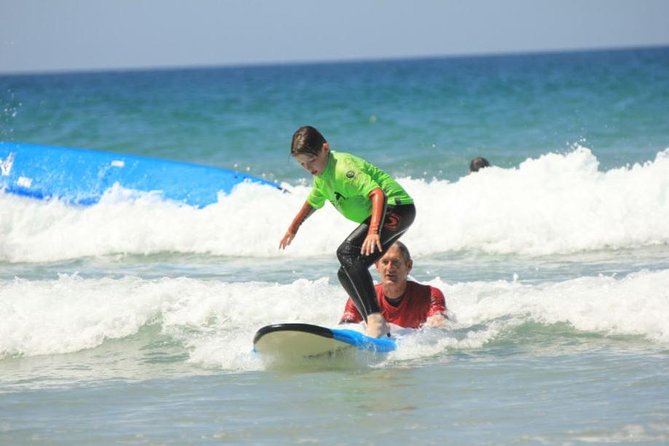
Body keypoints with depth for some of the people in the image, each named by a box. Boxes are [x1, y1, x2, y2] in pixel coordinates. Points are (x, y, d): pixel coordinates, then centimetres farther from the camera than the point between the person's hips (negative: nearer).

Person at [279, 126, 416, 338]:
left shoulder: (343, 168, -22)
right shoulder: (321, 176, 9)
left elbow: (378, 194, -34)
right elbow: (313, 202, 33)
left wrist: (373, 231, -46)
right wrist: (293, 228, 43)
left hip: (396, 207, -11)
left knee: (347, 252, -28)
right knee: (346, 274, 6)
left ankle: (375, 319, -36)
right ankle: (377, 328, 8)